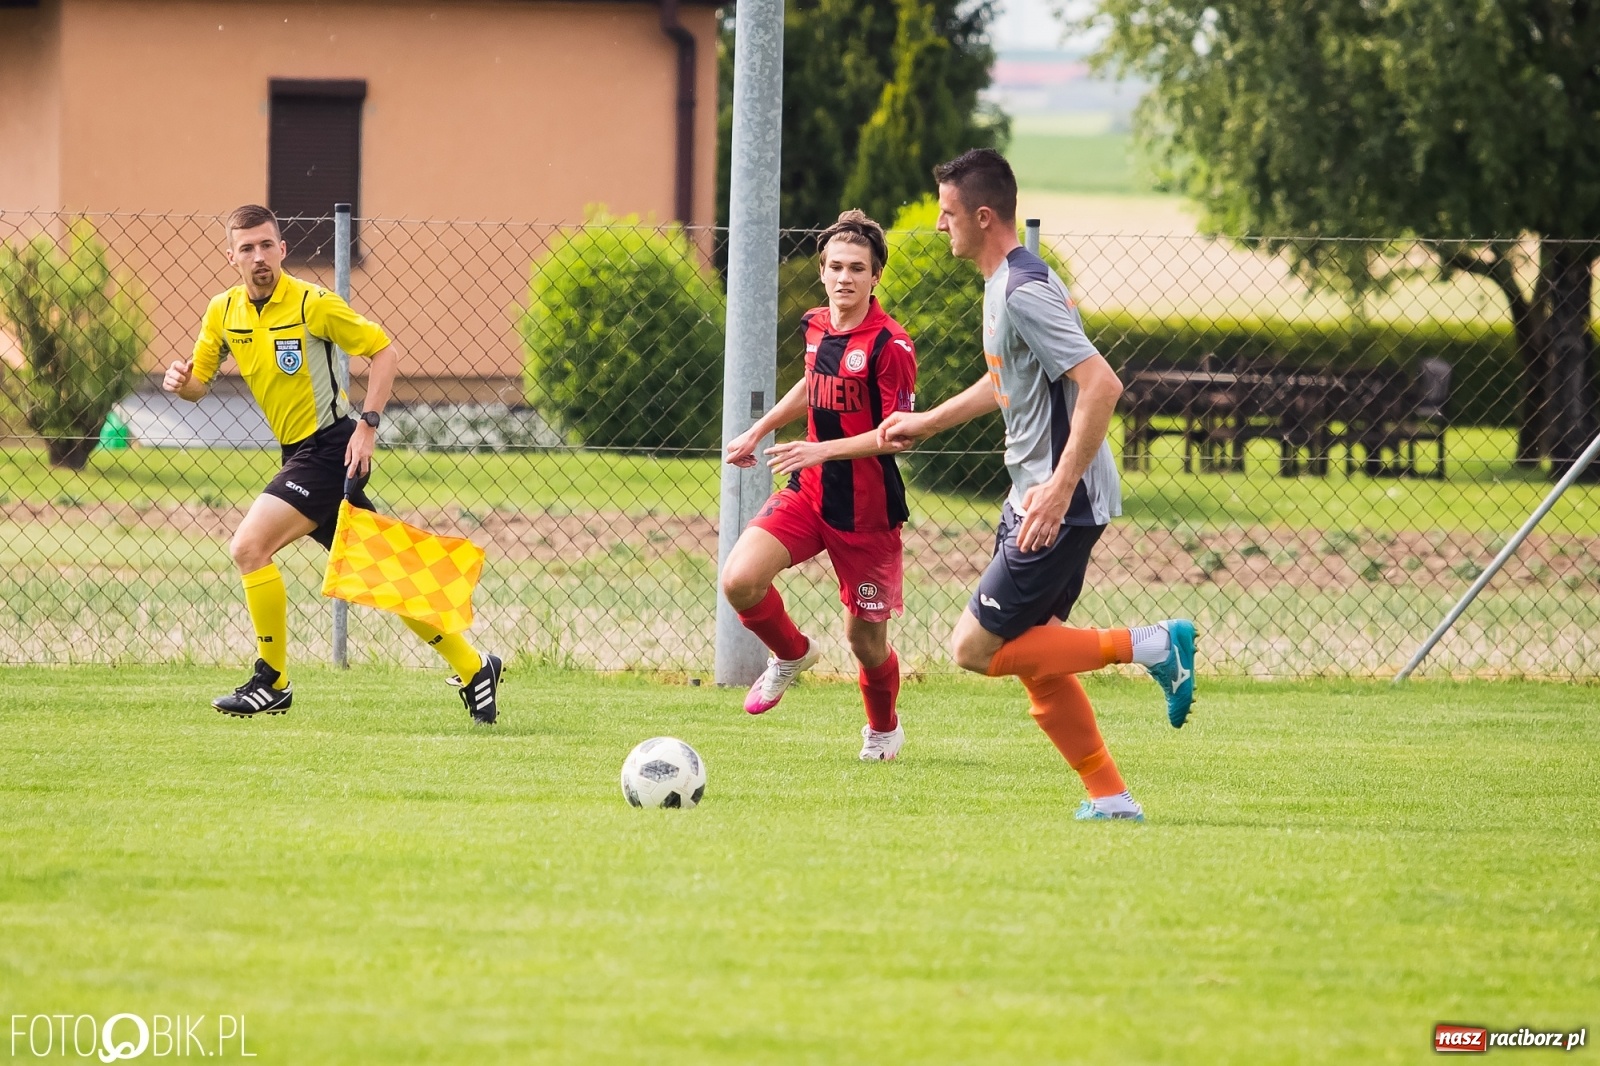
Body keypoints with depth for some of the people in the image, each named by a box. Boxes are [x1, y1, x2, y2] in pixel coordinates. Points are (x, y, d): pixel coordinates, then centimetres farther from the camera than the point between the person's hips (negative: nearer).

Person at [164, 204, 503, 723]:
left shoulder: (312, 304, -13)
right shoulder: (224, 312, 5)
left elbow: (384, 351, -8)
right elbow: (199, 382, 13)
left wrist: (367, 425, -16)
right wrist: (180, 380, -11)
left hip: (330, 447, -7)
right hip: (300, 452, 7)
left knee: (249, 547, -17)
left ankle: (272, 682, -6)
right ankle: (473, 669, 20)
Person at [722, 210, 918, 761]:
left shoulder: (889, 344, -16)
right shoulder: (814, 326, 5)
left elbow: (900, 433, -18)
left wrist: (823, 450, -25)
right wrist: (759, 431, 26)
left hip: (867, 509, -5)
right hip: (808, 492, 5)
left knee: (865, 638, 5)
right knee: (739, 580, -18)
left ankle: (884, 728, 37)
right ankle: (791, 654, 14)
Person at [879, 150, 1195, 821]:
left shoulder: (1024, 292, -19)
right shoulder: (1005, 282, 13)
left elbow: (1101, 385, -28)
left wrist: (1060, 488, -30)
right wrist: (928, 422, 36)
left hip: (1061, 506, -10)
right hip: (1032, 498, 10)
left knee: (975, 649, -8)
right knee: (1034, 660, 12)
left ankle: (1152, 646, -7)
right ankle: (1110, 798, 15)